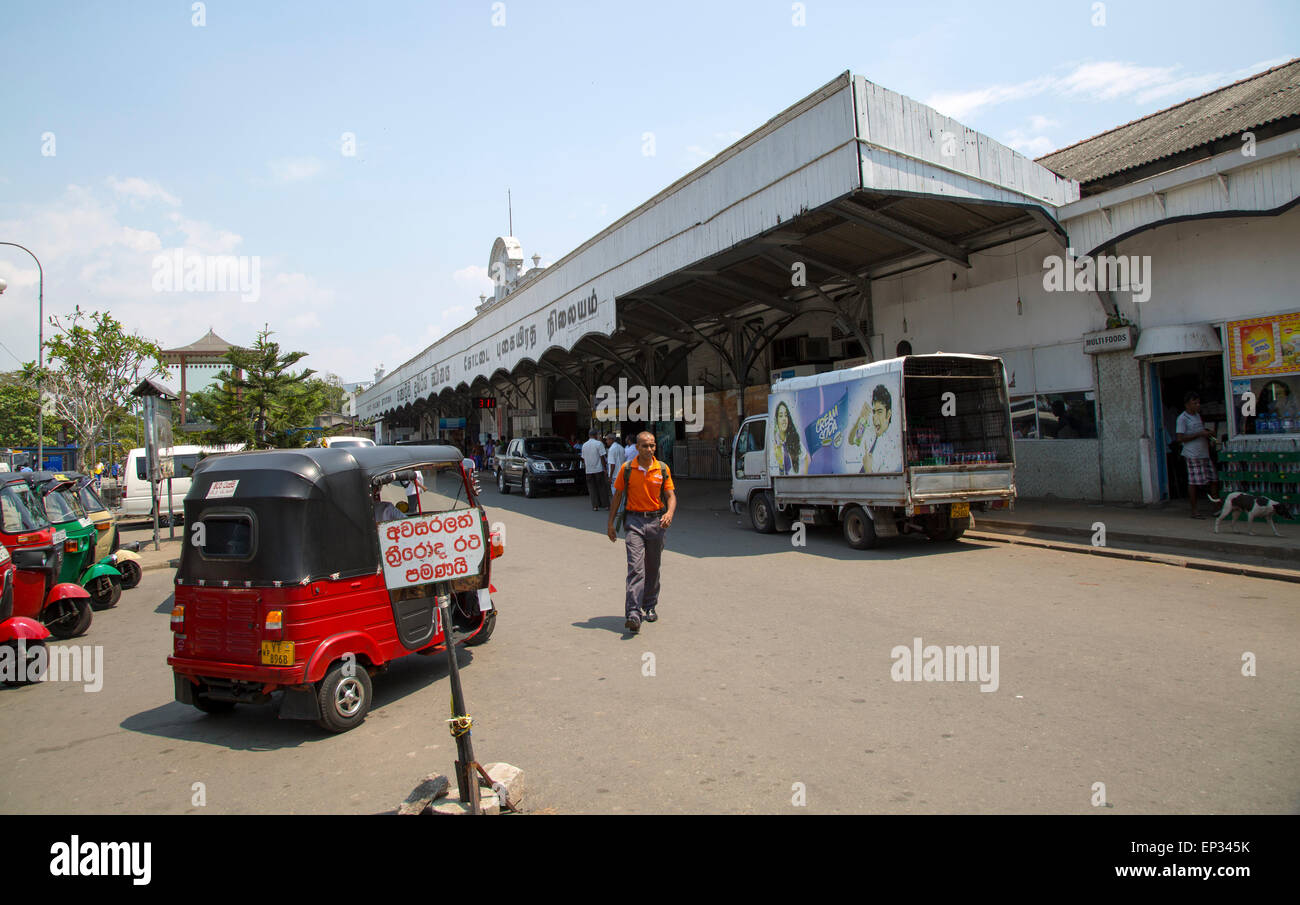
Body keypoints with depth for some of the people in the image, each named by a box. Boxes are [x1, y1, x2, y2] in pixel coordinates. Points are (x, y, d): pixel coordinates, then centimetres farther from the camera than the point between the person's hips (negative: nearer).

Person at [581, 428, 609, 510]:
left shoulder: (584, 445, 6)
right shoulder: (599, 443, -9)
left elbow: (583, 459, 10)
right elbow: (602, 457, -10)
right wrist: (604, 468, -4)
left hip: (589, 470, 3)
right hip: (598, 469, -3)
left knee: (592, 488, 8)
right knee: (602, 487, 6)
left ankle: (595, 505, 5)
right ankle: (605, 504, 10)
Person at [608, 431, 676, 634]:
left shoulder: (663, 469, 1)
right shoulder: (627, 469, -1)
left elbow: (671, 495, 1)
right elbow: (617, 496, 6)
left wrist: (670, 513, -20)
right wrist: (610, 524, 5)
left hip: (656, 521, 2)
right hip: (635, 520, -2)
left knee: (652, 568, 14)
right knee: (635, 568, -13)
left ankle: (649, 607, 31)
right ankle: (633, 614, -18)